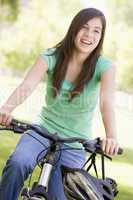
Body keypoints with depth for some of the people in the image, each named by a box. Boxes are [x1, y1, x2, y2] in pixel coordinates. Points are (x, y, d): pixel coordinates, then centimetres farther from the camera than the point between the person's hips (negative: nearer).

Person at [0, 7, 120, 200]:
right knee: (17, 164, -29)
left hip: (74, 145, 0)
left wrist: (111, 137, -47)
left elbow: (107, 103, -27)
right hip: (43, 130, 1)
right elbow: (26, 86, -24)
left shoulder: (104, 66, -10)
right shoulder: (51, 57, -8)